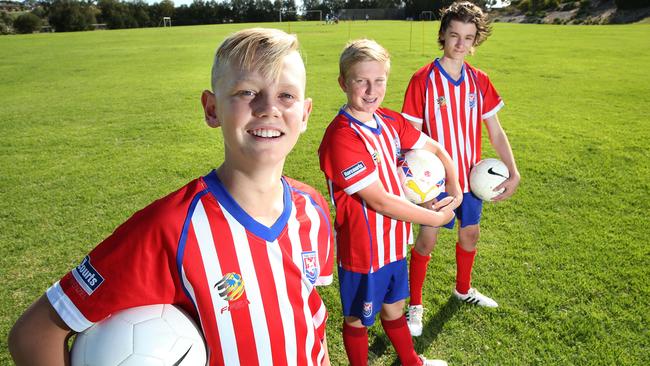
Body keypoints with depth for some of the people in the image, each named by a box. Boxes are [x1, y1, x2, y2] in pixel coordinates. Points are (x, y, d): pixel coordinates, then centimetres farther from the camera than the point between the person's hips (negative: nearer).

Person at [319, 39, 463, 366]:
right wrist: (435, 218, -16)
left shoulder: (390, 121, -2)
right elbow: (380, 201, -27)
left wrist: (455, 189, -3)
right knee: (358, 318, 17)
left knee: (393, 305, 29)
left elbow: (435, 149, 11)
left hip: (394, 239, 8)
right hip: (362, 248, -7)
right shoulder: (341, 137, -27)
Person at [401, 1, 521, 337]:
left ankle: (463, 289, 44)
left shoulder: (479, 81, 1)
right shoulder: (423, 79, -12)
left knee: (470, 233, 17)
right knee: (427, 238, 0)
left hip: (470, 174, 5)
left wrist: (513, 171, -4)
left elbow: (495, 131, 5)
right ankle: (415, 304, 22)